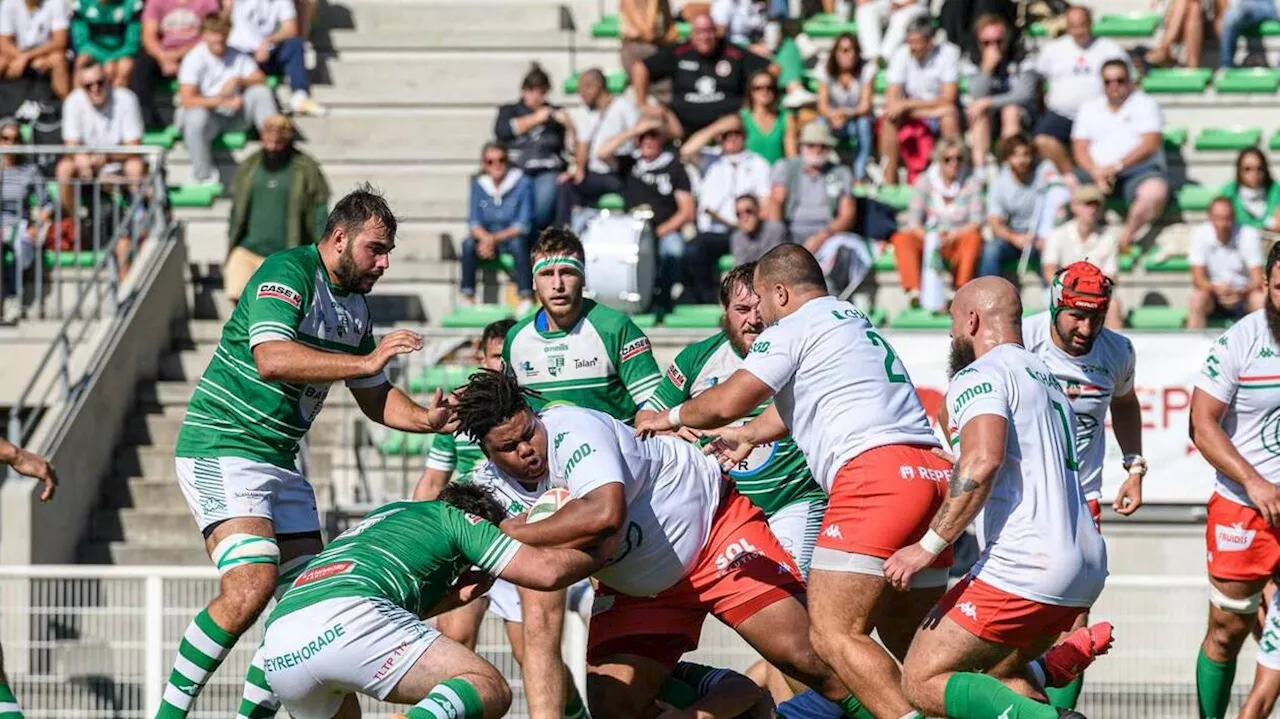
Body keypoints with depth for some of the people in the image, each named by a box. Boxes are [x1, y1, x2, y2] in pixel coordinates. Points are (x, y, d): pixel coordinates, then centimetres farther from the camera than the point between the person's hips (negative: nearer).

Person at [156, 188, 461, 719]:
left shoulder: (355, 308, 13)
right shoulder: (287, 273, -14)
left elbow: (375, 398, 20)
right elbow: (271, 358, -30)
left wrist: (427, 419, 1)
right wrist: (366, 361, -31)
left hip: (281, 459, 9)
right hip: (221, 448, -9)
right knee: (251, 585, -24)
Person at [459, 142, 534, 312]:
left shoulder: (523, 183, -11)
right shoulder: (478, 184, 1)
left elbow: (523, 225, -15)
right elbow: (474, 222, -2)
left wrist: (495, 238, -26)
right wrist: (485, 238, -24)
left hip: (513, 236, -3)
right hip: (487, 237, 3)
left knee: (518, 243, -37)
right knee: (468, 243, -28)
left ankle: (526, 298, -35)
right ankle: (467, 297, -24)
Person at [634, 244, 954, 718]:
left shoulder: (793, 328, 4)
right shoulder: (856, 321, 31)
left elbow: (725, 403, 0)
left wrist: (669, 419, 18)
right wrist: (745, 435, 55)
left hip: (876, 471, -9)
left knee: (833, 634, -11)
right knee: (904, 638, 14)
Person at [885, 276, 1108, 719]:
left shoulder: (979, 376, -6)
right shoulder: (1045, 376, 23)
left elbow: (982, 461, -23)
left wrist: (929, 546, -23)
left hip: (1026, 568, -9)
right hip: (1087, 567, 9)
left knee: (923, 681, -4)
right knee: (1000, 673, 27)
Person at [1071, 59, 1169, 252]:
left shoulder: (1145, 104, 8)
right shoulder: (1089, 108, 18)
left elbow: (1150, 144, -5)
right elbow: (1080, 149, 8)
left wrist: (1117, 166, -16)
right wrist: (1097, 173, -12)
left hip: (1138, 169, -3)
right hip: (1098, 172, 3)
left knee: (1156, 191, -37)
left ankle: (1126, 236, -28)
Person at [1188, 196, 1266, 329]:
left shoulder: (1249, 235, -12)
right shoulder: (1200, 234, -9)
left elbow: (1257, 280, -15)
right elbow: (1198, 277, -13)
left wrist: (1239, 292, -35)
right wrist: (1216, 288, -34)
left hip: (1243, 294, 0)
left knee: (1261, 299, -30)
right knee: (1197, 299, -30)